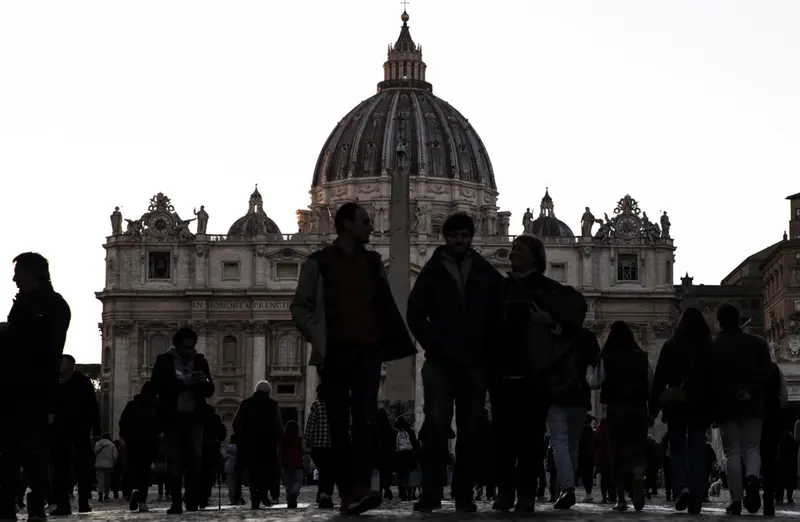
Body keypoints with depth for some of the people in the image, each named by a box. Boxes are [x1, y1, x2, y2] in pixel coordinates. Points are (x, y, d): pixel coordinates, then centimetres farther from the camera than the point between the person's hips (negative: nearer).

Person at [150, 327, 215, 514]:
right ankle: (176, 503, -1)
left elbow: (209, 392, 11)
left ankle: (193, 503, -3)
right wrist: (183, 383, -17)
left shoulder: (200, 361, 10)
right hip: (172, 418, -1)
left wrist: (204, 382, -12)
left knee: (195, 460, -5)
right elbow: (156, 386, -9)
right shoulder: (164, 361, 3)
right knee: (174, 462, -1)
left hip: (194, 417, 2)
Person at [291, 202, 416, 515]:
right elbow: (300, 307, 7)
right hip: (335, 353, -1)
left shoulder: (372, 262, 15)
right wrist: (316, 339, -4)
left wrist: (394, 342, 6)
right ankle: (347, 493, 3)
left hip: (367, 351, 1)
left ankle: (362, 488, -24)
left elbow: (384, 305, 16)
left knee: (365, 419, -14)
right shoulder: (319, 263, 5)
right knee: (339, 424, 0)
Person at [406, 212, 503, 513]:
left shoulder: (486, 274, 8)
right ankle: (431, 493, -9)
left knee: (470, 431, 2)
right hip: (440, 364, -1)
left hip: (474, 365, 2)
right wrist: (434, 348, -6)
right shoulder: (431, 273, 6)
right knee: (436, 426, -10)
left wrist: (486, 353, -1)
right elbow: (416, 316, 2)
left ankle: (464, 494, 6)